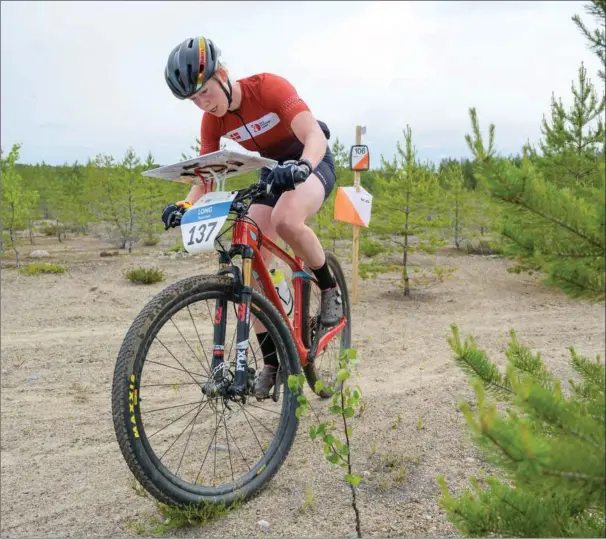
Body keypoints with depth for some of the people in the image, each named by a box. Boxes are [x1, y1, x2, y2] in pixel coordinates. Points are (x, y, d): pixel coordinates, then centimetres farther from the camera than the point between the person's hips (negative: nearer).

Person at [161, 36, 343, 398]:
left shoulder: (269, 87, -25)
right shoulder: (213, 121, -9)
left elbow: (315, 136, -35)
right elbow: (206, 177, -10)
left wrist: (301, 166, -56)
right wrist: (185, 205, -31)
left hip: (312, 164, -5)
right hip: (272, 174, 6)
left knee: (285, 221, -40)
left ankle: (329, 287, -12)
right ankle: (273, 361, 3)